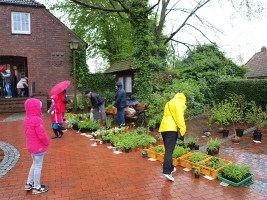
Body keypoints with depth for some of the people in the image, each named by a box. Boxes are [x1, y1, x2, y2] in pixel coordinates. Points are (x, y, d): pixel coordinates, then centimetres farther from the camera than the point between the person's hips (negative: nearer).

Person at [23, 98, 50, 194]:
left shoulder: (26, 119, 3)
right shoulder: (37, 120, -27)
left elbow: (26, 132, 12)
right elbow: (42, 135, -26)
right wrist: (47, 142, -6)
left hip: (31, 146, 9)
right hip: (38, 147, -9)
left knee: (34, 164, 24)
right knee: (38, 166, 4)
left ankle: (29, 183, 33)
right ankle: (37, 187, 16)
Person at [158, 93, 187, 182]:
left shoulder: (168, 103, 26)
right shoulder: (178, 103, 1)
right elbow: (179, 116, -14)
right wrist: (183, 127, -20)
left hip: (163, 127, 8)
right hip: (171, 128, -8)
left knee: (168, 149, 16)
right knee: (169, 151, -12)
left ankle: (170, 168, 26)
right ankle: (167, 171, -18)